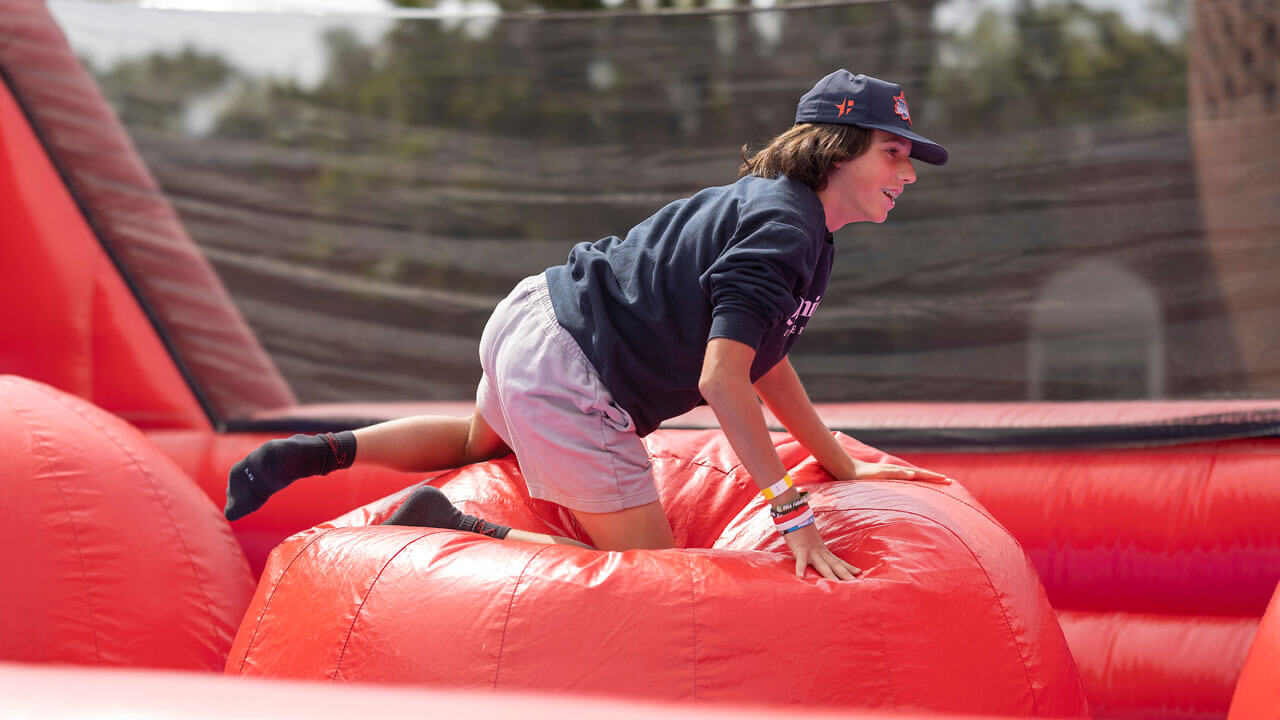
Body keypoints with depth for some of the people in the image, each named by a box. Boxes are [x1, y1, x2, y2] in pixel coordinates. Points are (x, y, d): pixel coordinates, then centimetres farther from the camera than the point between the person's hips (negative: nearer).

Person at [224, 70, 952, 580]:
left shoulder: (775, 200, 13)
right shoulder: (783, 232, -19)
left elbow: (764, 354, 21)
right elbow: (721, 379, -28)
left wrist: (843, 465, 23)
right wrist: (792, 509, -29)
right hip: (566, 382, -11)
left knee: (481, 442, 40)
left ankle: (322, 454, 30)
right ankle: (455, 532, -10)